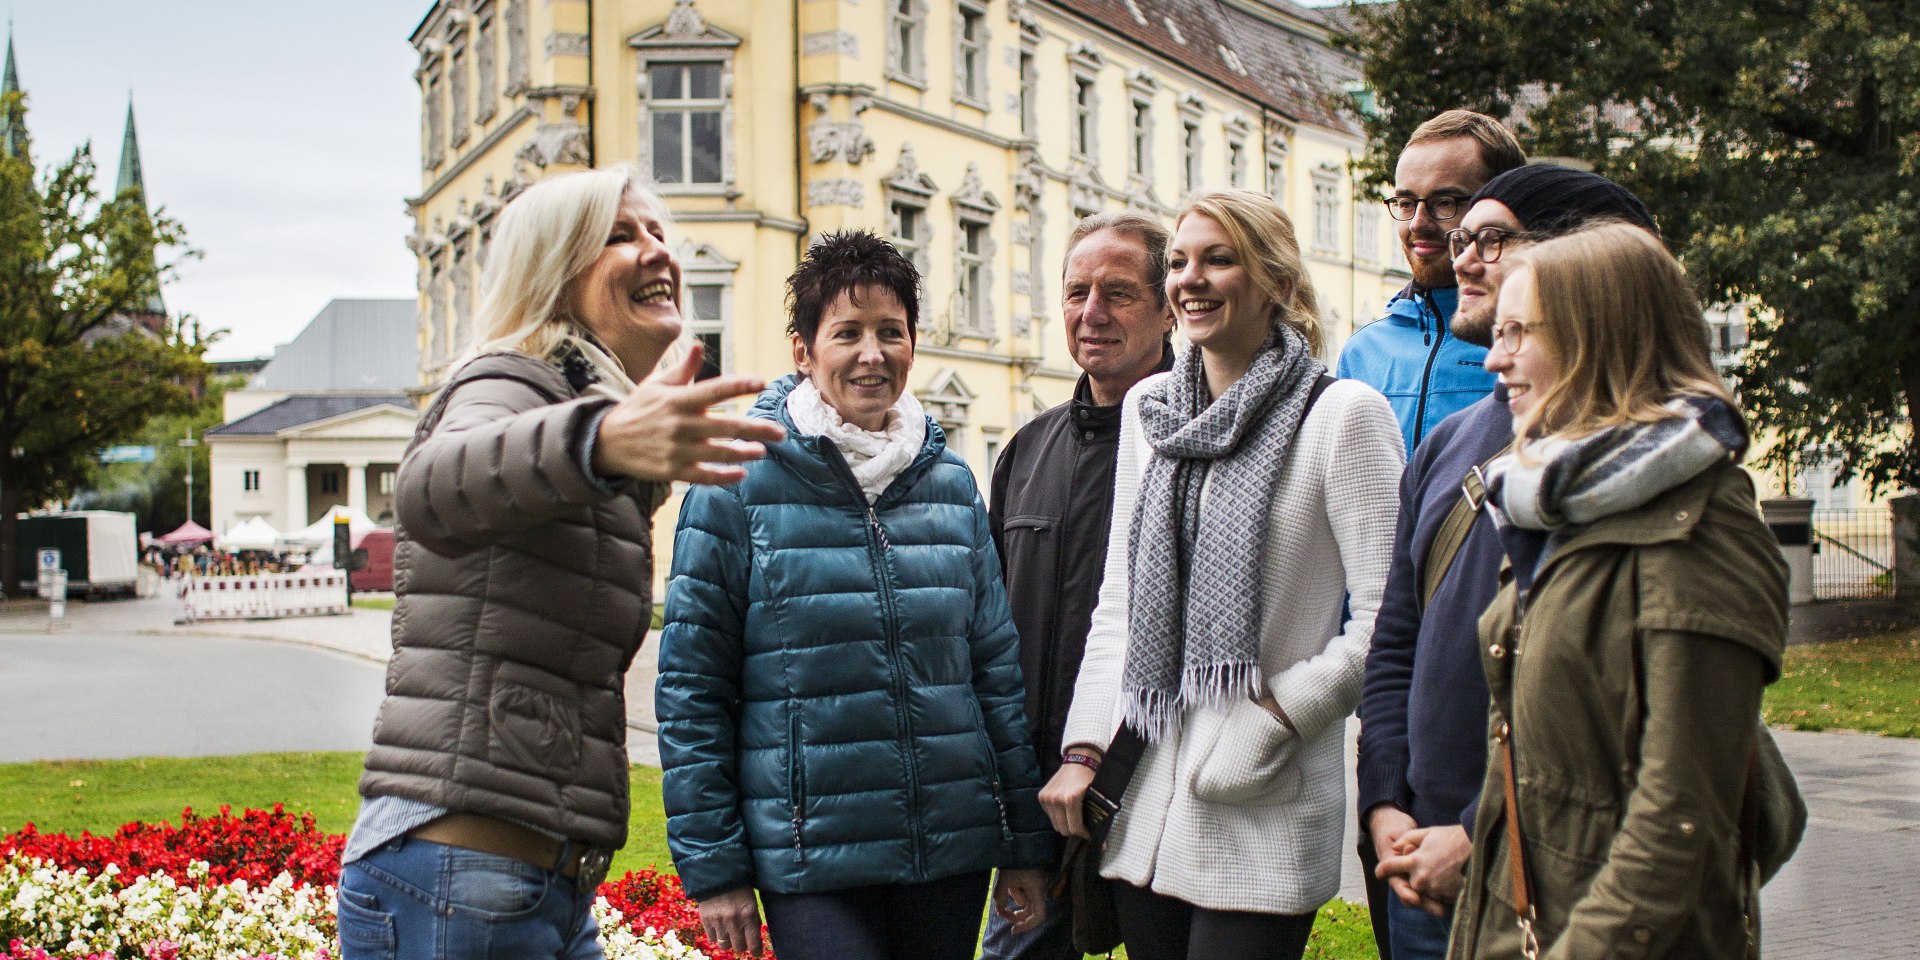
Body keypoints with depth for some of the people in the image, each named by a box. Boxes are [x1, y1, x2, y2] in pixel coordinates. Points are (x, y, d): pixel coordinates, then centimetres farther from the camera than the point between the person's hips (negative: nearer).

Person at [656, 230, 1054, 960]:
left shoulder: (950, 481, 8)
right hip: (810, 860, -4)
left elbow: (997, 666, 11)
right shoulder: (742, 482, -4)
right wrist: (711, 864, -6)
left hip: (952, 846, 4)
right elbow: (692, 684, -3)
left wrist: (1025, 843, 9)